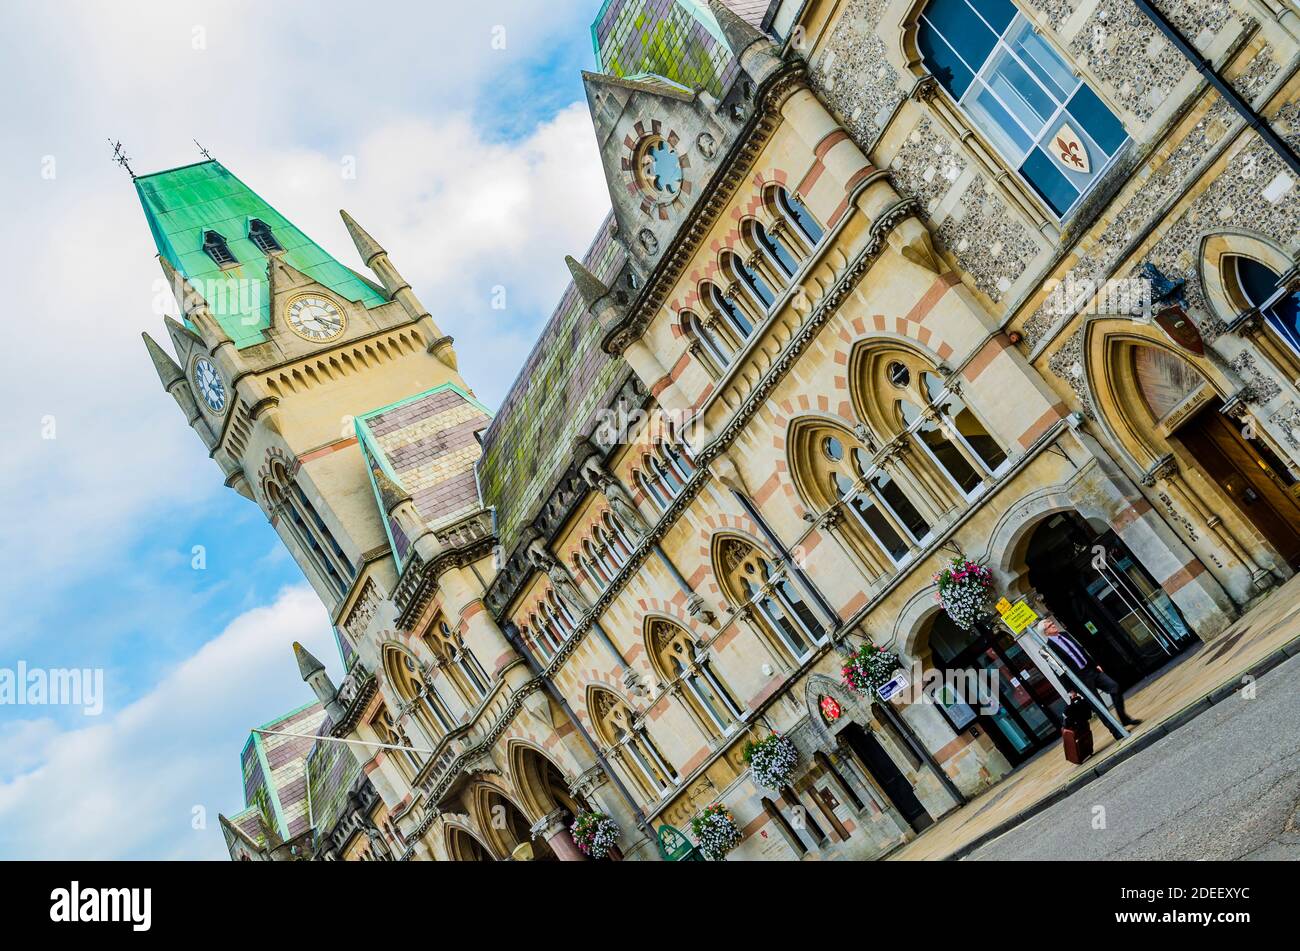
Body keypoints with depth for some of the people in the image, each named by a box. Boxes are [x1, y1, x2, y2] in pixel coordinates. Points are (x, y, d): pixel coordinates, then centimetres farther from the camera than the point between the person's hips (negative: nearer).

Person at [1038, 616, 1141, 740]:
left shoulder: (1064, 634, 8)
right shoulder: (1049, 647, -14)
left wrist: (1096, 664, 13)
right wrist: (1071, 689, -12)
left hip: (1091, 669, 7)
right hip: (1081, 678, -6)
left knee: (1115, 687, -1)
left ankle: (1124, 719, 15)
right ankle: (1116, 731, 11)